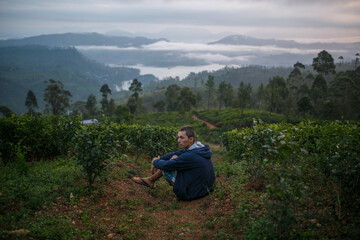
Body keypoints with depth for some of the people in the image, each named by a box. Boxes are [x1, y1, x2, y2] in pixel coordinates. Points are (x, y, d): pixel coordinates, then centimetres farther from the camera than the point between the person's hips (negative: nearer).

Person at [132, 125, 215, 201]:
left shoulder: (190, 156, -30)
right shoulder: (199, 147, -1)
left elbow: (165, 165, -20)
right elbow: (176, 154, 10)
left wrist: (156, 161, 1)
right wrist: (159, 159, 4)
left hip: (190, 193, -9)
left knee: (165, 166, 1)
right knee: (174, 157, 11)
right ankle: (151, 180, 25)